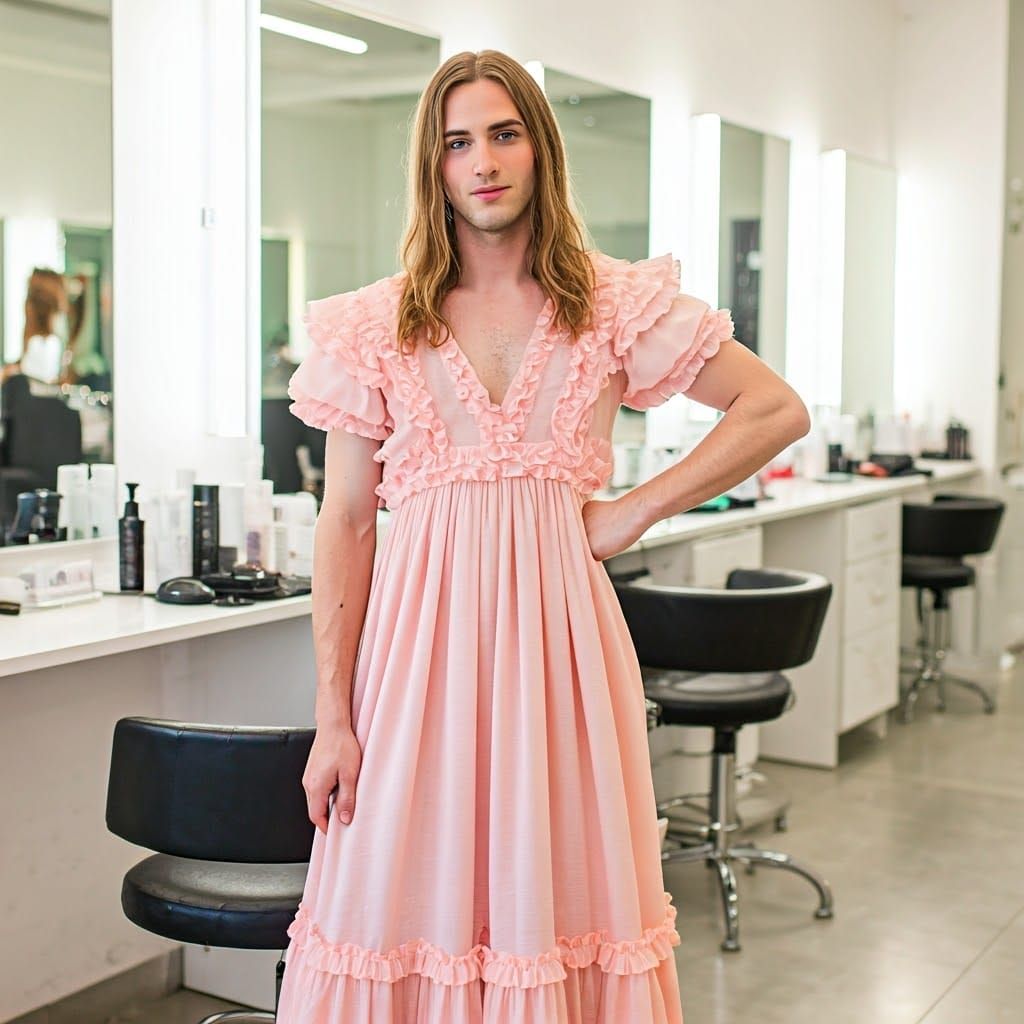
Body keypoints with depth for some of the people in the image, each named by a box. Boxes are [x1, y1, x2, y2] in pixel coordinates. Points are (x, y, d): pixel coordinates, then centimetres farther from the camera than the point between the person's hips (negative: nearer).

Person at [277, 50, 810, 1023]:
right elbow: (344, 523, 1)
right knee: (413, 905, 3)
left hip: (558, 629, 0)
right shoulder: (376, 325, 4)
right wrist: (331, 719, -4)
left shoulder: (617, 306, 4)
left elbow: (778, 410, 6)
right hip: (421, 636, 0)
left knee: (556, 895, 5)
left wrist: (636, 509, -2)